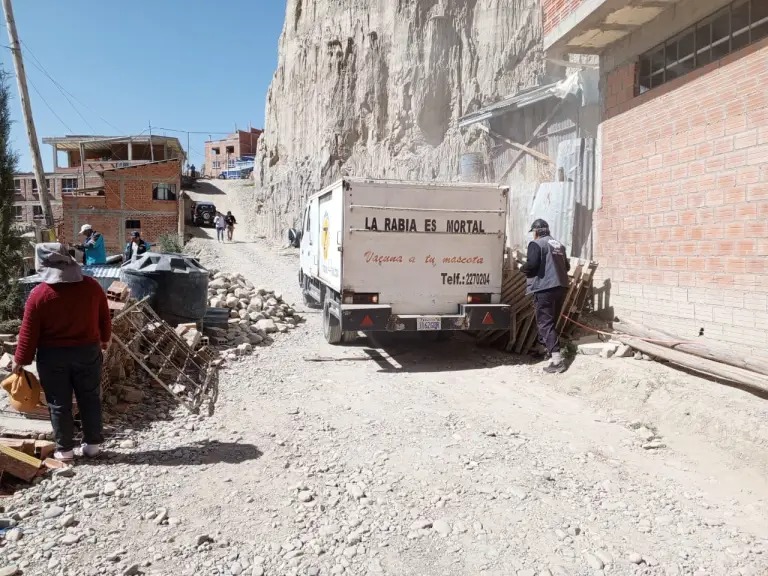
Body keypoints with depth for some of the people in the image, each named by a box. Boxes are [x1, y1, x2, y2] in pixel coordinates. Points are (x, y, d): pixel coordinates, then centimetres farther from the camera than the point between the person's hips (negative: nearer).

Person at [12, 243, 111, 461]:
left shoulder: (39, 294, -13)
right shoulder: (92, 286, -4)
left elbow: (29, 332, -8)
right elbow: (105, 319, 6)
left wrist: (20, 360, 4)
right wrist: (104, 340, 23)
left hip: (53, 355, -2)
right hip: (88, 351, 3)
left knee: (59, 404, 10)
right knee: (90, 399, 13)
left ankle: (65, 449, 19)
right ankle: (93, 444, 22)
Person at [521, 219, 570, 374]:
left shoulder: (536, 244, -5)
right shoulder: (559, 245, 19)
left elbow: (531, 265, -17)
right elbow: (567, 267, 24)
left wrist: (522, 268, 3)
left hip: (545, 288, -8)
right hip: (561, 287, 8)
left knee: (545, 323, -7)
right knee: (552, 321, 20)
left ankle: (557, 360, -15)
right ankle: (545, 348, 33)